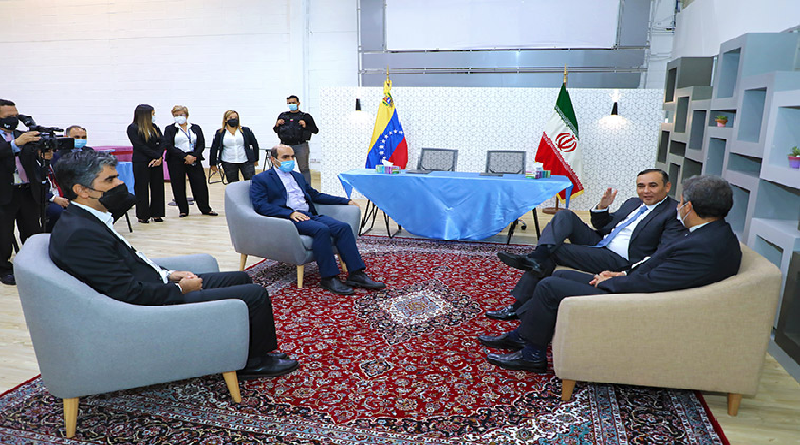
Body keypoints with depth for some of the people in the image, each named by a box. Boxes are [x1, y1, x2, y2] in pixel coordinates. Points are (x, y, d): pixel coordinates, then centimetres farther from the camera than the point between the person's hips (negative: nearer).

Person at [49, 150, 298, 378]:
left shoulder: (84, 219, 8)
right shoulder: (80, 234, -24)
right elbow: (129, 293, -25)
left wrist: (167, 274, 4)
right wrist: (179, 289, -12)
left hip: (156, 287, 11)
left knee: (240, 278, 18)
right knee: (255, 295, -9)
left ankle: (254, 348, 29)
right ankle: (253, 362, 14)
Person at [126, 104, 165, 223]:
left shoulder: (154, 127, 12)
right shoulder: (133, 128, -4)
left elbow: (162, 144, 4)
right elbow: (140, 146, -12)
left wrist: (159, 157, -12)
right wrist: (157, 156, -15)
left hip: (156, 162, 5)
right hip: (141, 163, -5)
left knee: (157, 187, 6)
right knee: (142, 189, 1)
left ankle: (156, 214, 15)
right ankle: (142, 216, 10)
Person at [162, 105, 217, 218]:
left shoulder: (195, 128, 12)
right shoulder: (169, 129, 6)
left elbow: (201, 144, 5)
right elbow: (168, 146, -6)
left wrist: (194, 156, -12)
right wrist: (185, 156, -16)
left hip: (193, 159, 1)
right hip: (176, 161, -1)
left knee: (200, 183, -1)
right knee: (178, 186, 1)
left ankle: (205, 209, 10)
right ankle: (183, 210, 12)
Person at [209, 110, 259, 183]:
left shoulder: (245, 131, 3)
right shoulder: (220, 133, 4)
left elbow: (254, 144, 10)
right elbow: (214, 149, 9)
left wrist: (255, 159, 11)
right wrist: (213, 164, 8)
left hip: (246, 162, 0)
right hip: (228, 163, 1)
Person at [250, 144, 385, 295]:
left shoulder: (297, 176, 28)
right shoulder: (261, 179, 7)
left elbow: (315, 195, 31)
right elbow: (260, 205, -7)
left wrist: (345, 201, 22)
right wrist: (290, 213, -21)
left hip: (310, 215, 6)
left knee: (343, 227, -19)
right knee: (321, 229, -33)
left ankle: (356, 274, -21)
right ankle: (328, 278, -26)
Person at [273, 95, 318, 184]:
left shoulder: (306, 116, 6)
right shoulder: (282, 116, 16)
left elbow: (315, 130, 3)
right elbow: (275, 130, 24)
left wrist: (306, 126, -12)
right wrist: (277, 125, 3)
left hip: (301, 146, -3)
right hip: (285, 146, 3)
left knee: (304, 169, 1)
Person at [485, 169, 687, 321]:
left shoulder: (675, 212, -4)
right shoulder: (632, 203, 21)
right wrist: (602, 207, 3)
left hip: (618, 260, -8)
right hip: (597, 242, 8)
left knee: (552, 251, -21)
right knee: (565, 215, -13)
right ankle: (538, 256, -32)